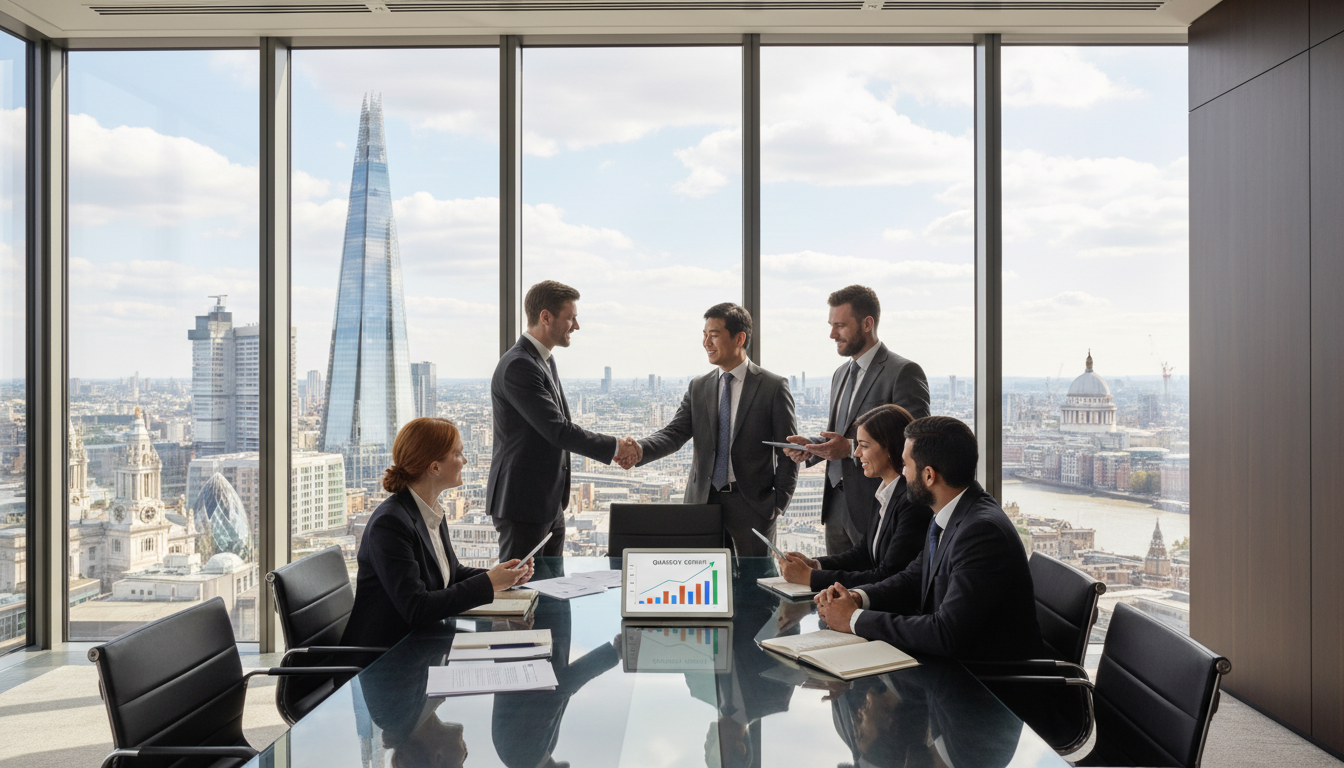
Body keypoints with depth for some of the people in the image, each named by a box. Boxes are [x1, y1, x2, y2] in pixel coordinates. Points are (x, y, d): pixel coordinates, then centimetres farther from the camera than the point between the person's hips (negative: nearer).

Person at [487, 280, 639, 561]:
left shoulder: (545, 360, 13)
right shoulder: (517, 366, -20)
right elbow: (556, 429, -23)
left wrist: (608, 447, 10)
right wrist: (612, 447, -15)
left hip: (550, 504, 10)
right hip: (523, 505, -10)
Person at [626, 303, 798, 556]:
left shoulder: (774, 386, -3)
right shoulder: (698, 387, 9)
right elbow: (675, 433, -1)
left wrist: (779, 502, -7)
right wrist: (640, 450, -21)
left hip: (753, 504, -3)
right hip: (703, 500, 3)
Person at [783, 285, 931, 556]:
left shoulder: (904, 372, -9)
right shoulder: (841, 374, 18)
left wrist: (852, 448, -22)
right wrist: (810, 445, 3)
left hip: (876, 507, -7)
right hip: (837, 505, 7)